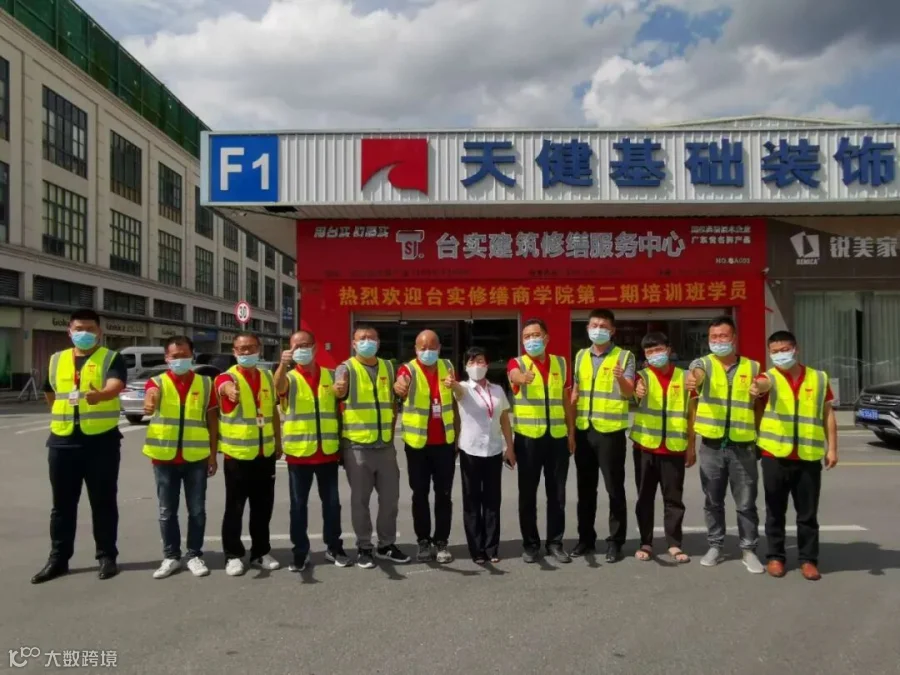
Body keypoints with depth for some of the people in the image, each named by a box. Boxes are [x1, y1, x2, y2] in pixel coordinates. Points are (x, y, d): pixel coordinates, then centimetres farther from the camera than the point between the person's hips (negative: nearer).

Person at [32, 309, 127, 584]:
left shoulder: (112, 359, -4)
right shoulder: (56, 360, 11)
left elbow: (115, 386, -23)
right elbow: (49, 393, 26)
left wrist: (100, 395, -44)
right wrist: (64, 415, 16)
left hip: (101, 440, -4)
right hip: (63, 441, 4)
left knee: (103, 503, 4)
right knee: (62, 505, 11)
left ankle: (107, 557, 15)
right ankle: (58, 559, 22)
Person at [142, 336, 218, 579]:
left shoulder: (205, 383, 4)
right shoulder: (157, 382, 1)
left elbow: (212, 420, 7)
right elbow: (151, 395, -24)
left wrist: (213, 454, 4)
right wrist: (149, 403, -48)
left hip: (196, 457, 0)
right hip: (164, 457, 0)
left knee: (197, 510, 6)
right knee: (167, 511, 9)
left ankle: (195, 555, 19)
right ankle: (171, 557, 22)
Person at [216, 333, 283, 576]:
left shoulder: (268, 378, 9)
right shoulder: (227, 377, -7)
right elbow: (226, 387, -33)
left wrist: (278, 443, 14)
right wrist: (230, 391, -56)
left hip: (265, 454, 4)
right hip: (237, 454, -4)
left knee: (263, 507, 12)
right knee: (235, 508, 4)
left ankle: (261, 552, 25)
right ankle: (233, 555, 17)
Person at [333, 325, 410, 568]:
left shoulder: (388, 367, 10)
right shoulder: (347, 368, -5)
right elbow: (340, 392, -26)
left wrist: (391, 429, 9)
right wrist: (339, 390, -49)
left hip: (386, 445, 5)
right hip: (357, 446, -4)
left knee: (390, 497, 11)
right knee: (360, 499, 5)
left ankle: (387, 545, 26)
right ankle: (364, 548, 19)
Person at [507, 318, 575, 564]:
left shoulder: (561, 363, 8)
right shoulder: (516, 363, -1)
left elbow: (567, 400, 12)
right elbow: (516, 376, -27)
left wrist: (572, 432, 7)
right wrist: (522, 377, -50)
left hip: (558, 437, 2)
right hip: (528, 437, -2)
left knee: (557, 492, 8)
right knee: (528, 493, 5)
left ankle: (555, 542, 20)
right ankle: (531, 543, 17)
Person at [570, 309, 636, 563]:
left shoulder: (625, 356, -3)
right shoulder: (581, 356, 11)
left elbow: (629, 393, -14)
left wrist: (621, 379, -36)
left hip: (611, 431, -4)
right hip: (584, 431, 5)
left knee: (614, 488, 3)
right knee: (585, 488, 12)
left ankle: (615, 541, 13)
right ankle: (586, 538, 23)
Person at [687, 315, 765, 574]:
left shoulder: (752, 367, 5)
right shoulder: (703, 363, 0)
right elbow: (697, 374, -25)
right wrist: (691, 379, -48)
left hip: (743, 446, 0)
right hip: (711, 446, 0)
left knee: (746, 503, 6)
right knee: (713, 501, 11)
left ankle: (748, 549, 20)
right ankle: (715, 546, 24)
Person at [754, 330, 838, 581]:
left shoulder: (819, 378, 7)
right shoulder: (770, 377, 0)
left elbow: (828, 414, 10)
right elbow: (764, 383, -25)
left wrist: (832, 448, 4)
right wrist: (759, 386, -50)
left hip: (809, 457, 1)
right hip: (775, 456, -1)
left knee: (808, 513, 7)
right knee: (775, 511, 8)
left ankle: (808, 559, 19)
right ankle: (775, 556, 19)